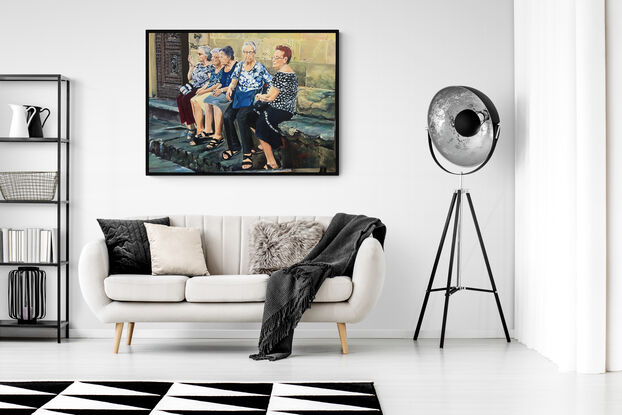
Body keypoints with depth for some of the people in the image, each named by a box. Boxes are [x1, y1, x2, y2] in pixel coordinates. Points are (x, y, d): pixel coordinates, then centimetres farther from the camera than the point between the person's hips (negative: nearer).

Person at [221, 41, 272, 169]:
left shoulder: (260, 67, 2)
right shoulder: (239, 66, 15)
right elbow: (234, 81, 10)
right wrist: (230, 88, -12)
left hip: (253, 98, -5)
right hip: (239, 97, 5)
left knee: (241, 117, -32)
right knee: (227, 116, -23)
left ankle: (247, 152, -26)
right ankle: (234, 147, -8)